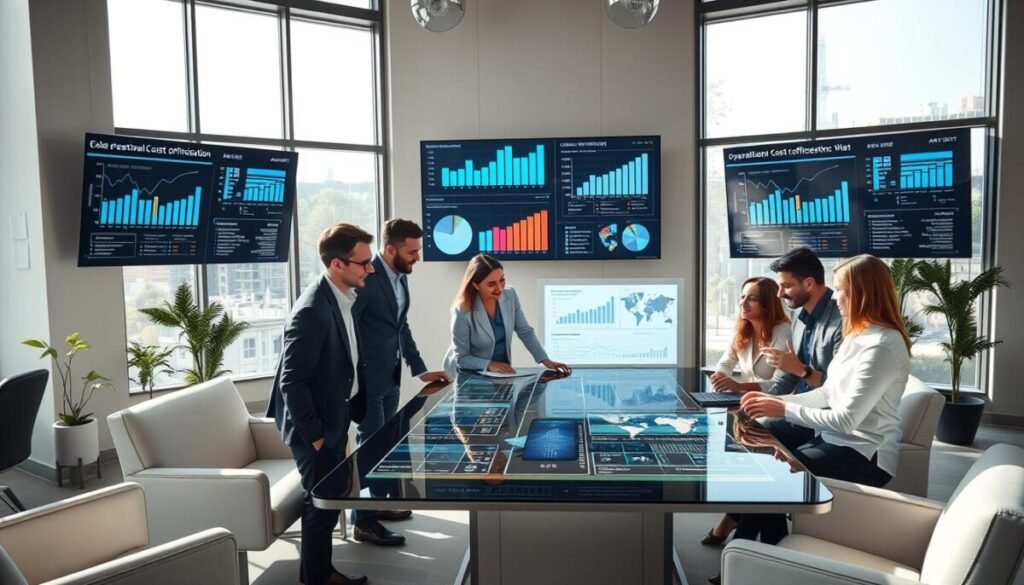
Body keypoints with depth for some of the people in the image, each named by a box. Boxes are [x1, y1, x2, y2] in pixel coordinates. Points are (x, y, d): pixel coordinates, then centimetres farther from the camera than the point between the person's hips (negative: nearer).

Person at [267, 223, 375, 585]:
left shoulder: (342, 298, 2)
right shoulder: (312, 311, -26)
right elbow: (292, 382, -24)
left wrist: (352, 413, 12)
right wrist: (313, 434, -18)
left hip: (334, 419, 9)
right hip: (316, 426, -9)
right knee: (322, 504, 5)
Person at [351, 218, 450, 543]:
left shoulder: (400, 277, 7)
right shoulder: (367, 278, -20)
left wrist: (420, 369, 12)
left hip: (390, 375, 8)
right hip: (368, 378, -8)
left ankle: (378, 502, 34)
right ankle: (364, 521, 11)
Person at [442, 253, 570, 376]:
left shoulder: (510, 295, -8)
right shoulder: (462, 311, -22)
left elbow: (525, 332, 2)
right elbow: (461, 358, -15)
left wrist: (545, 360, -8)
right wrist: (489, 364, -28)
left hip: (503, 371, 3)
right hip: (471, 374, -3)